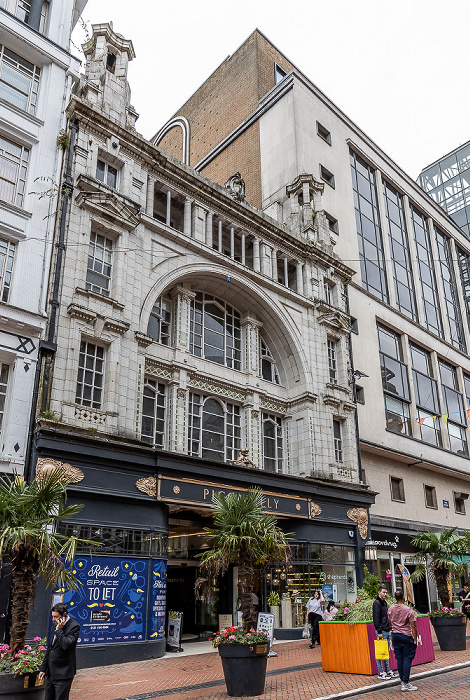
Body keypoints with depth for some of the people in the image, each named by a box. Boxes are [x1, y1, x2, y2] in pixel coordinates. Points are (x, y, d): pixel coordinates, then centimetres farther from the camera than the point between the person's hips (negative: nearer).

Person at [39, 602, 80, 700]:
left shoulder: (74, 626, -15)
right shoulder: (57, 625, 10)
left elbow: (66, 645, -27)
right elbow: (49, 648, 17)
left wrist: (59, 630, -21)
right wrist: (43, 668, 16)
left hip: (63, 674, -8)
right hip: (51, 673, 8)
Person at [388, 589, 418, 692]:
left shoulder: (391, 609, 1)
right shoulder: (408, 610, -15)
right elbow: (413, 627, -12)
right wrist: (415, 639, -3)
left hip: (395, 635, 5)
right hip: (406, 636, -5)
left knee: (399, 659, 11)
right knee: (407, 659, 0)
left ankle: (402, 681, 16)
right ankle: (405, 683, -2)